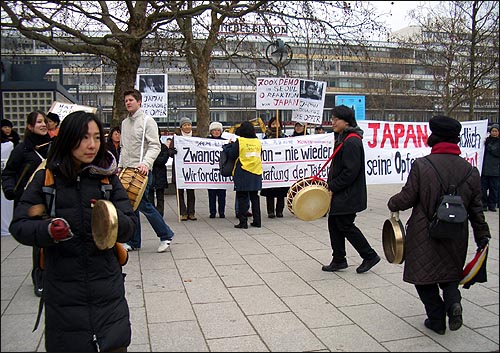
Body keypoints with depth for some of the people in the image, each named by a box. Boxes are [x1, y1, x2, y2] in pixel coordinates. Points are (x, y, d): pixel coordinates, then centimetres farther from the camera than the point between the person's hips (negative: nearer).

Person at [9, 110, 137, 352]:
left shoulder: (107, 177, 2)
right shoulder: (47, 178, -1)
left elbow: (129, 226, -2)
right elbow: (18, 226, -2)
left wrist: (113, 219, -23)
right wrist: (48, 230, -21)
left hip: (107, 286, 1)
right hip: (62, 290, 0)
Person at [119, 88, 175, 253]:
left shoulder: (147, 120, -6)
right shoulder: (124, 123, 17)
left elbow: (155, 146, -14)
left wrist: (146, 163, -27)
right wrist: (120, 165, 16)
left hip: (141, 170, -7)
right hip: (127, 170, 8)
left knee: (142, 204, -9)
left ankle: (165, 235, 7)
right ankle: (133, 242, 19)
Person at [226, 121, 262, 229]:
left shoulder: (239, 141, -9)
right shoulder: (258, 141, 3)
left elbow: (232, 155, -4)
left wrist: (231, 144, 12)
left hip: (242, 173, -4)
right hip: (256, 173, 4)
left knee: (242, 198, 2)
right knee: (254, 197, 12)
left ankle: (243, 222, 1)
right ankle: (257, 221, 14)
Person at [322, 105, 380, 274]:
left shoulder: (352, 142, -19)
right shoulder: (344, 138, 13)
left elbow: (351, 171, -24)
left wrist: (333, 187, -18)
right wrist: (332, 184, 11)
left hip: (348, 195, -10)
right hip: (340, 194, 10)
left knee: (346, 226, -1)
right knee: (334, 223, 12)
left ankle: (370, 256, 14)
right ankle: (339, 260, 23)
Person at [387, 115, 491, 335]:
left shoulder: (421, 165, -14)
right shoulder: (470, 170, -1)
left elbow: (407, 198, -10)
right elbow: (476, 208, 5)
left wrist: (393, 204, 11)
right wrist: (482, 236, 15)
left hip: (425, 236, -4)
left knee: (424, 276, 13)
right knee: (449, 273, 23)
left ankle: (437, 319, 16)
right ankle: (453, 301, -3)